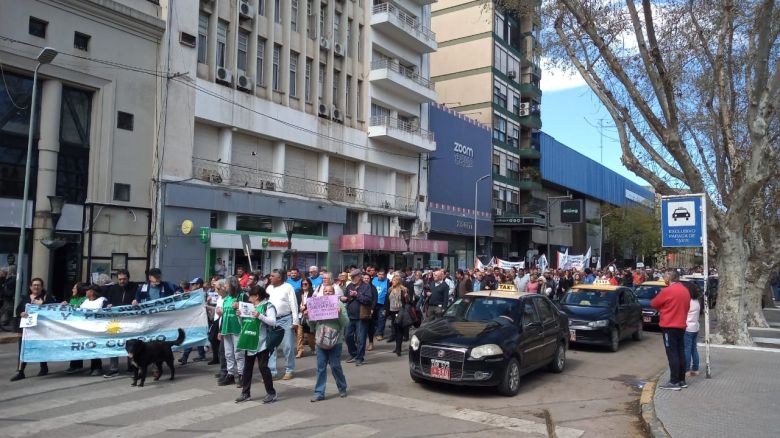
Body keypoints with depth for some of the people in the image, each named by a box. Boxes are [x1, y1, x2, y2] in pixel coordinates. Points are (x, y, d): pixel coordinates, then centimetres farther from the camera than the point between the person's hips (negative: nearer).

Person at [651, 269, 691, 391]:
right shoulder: (686, 291, 8)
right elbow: (687, 307, 17)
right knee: (680, 353, 12)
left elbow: (654, 304, -4)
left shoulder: (667, 291, -15)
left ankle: (674, 382, -4)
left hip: (669, 326, -7)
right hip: (681, 325, 8)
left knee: (672, 354, -5)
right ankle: (682, 380, 18)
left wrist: (663, 307, 14)